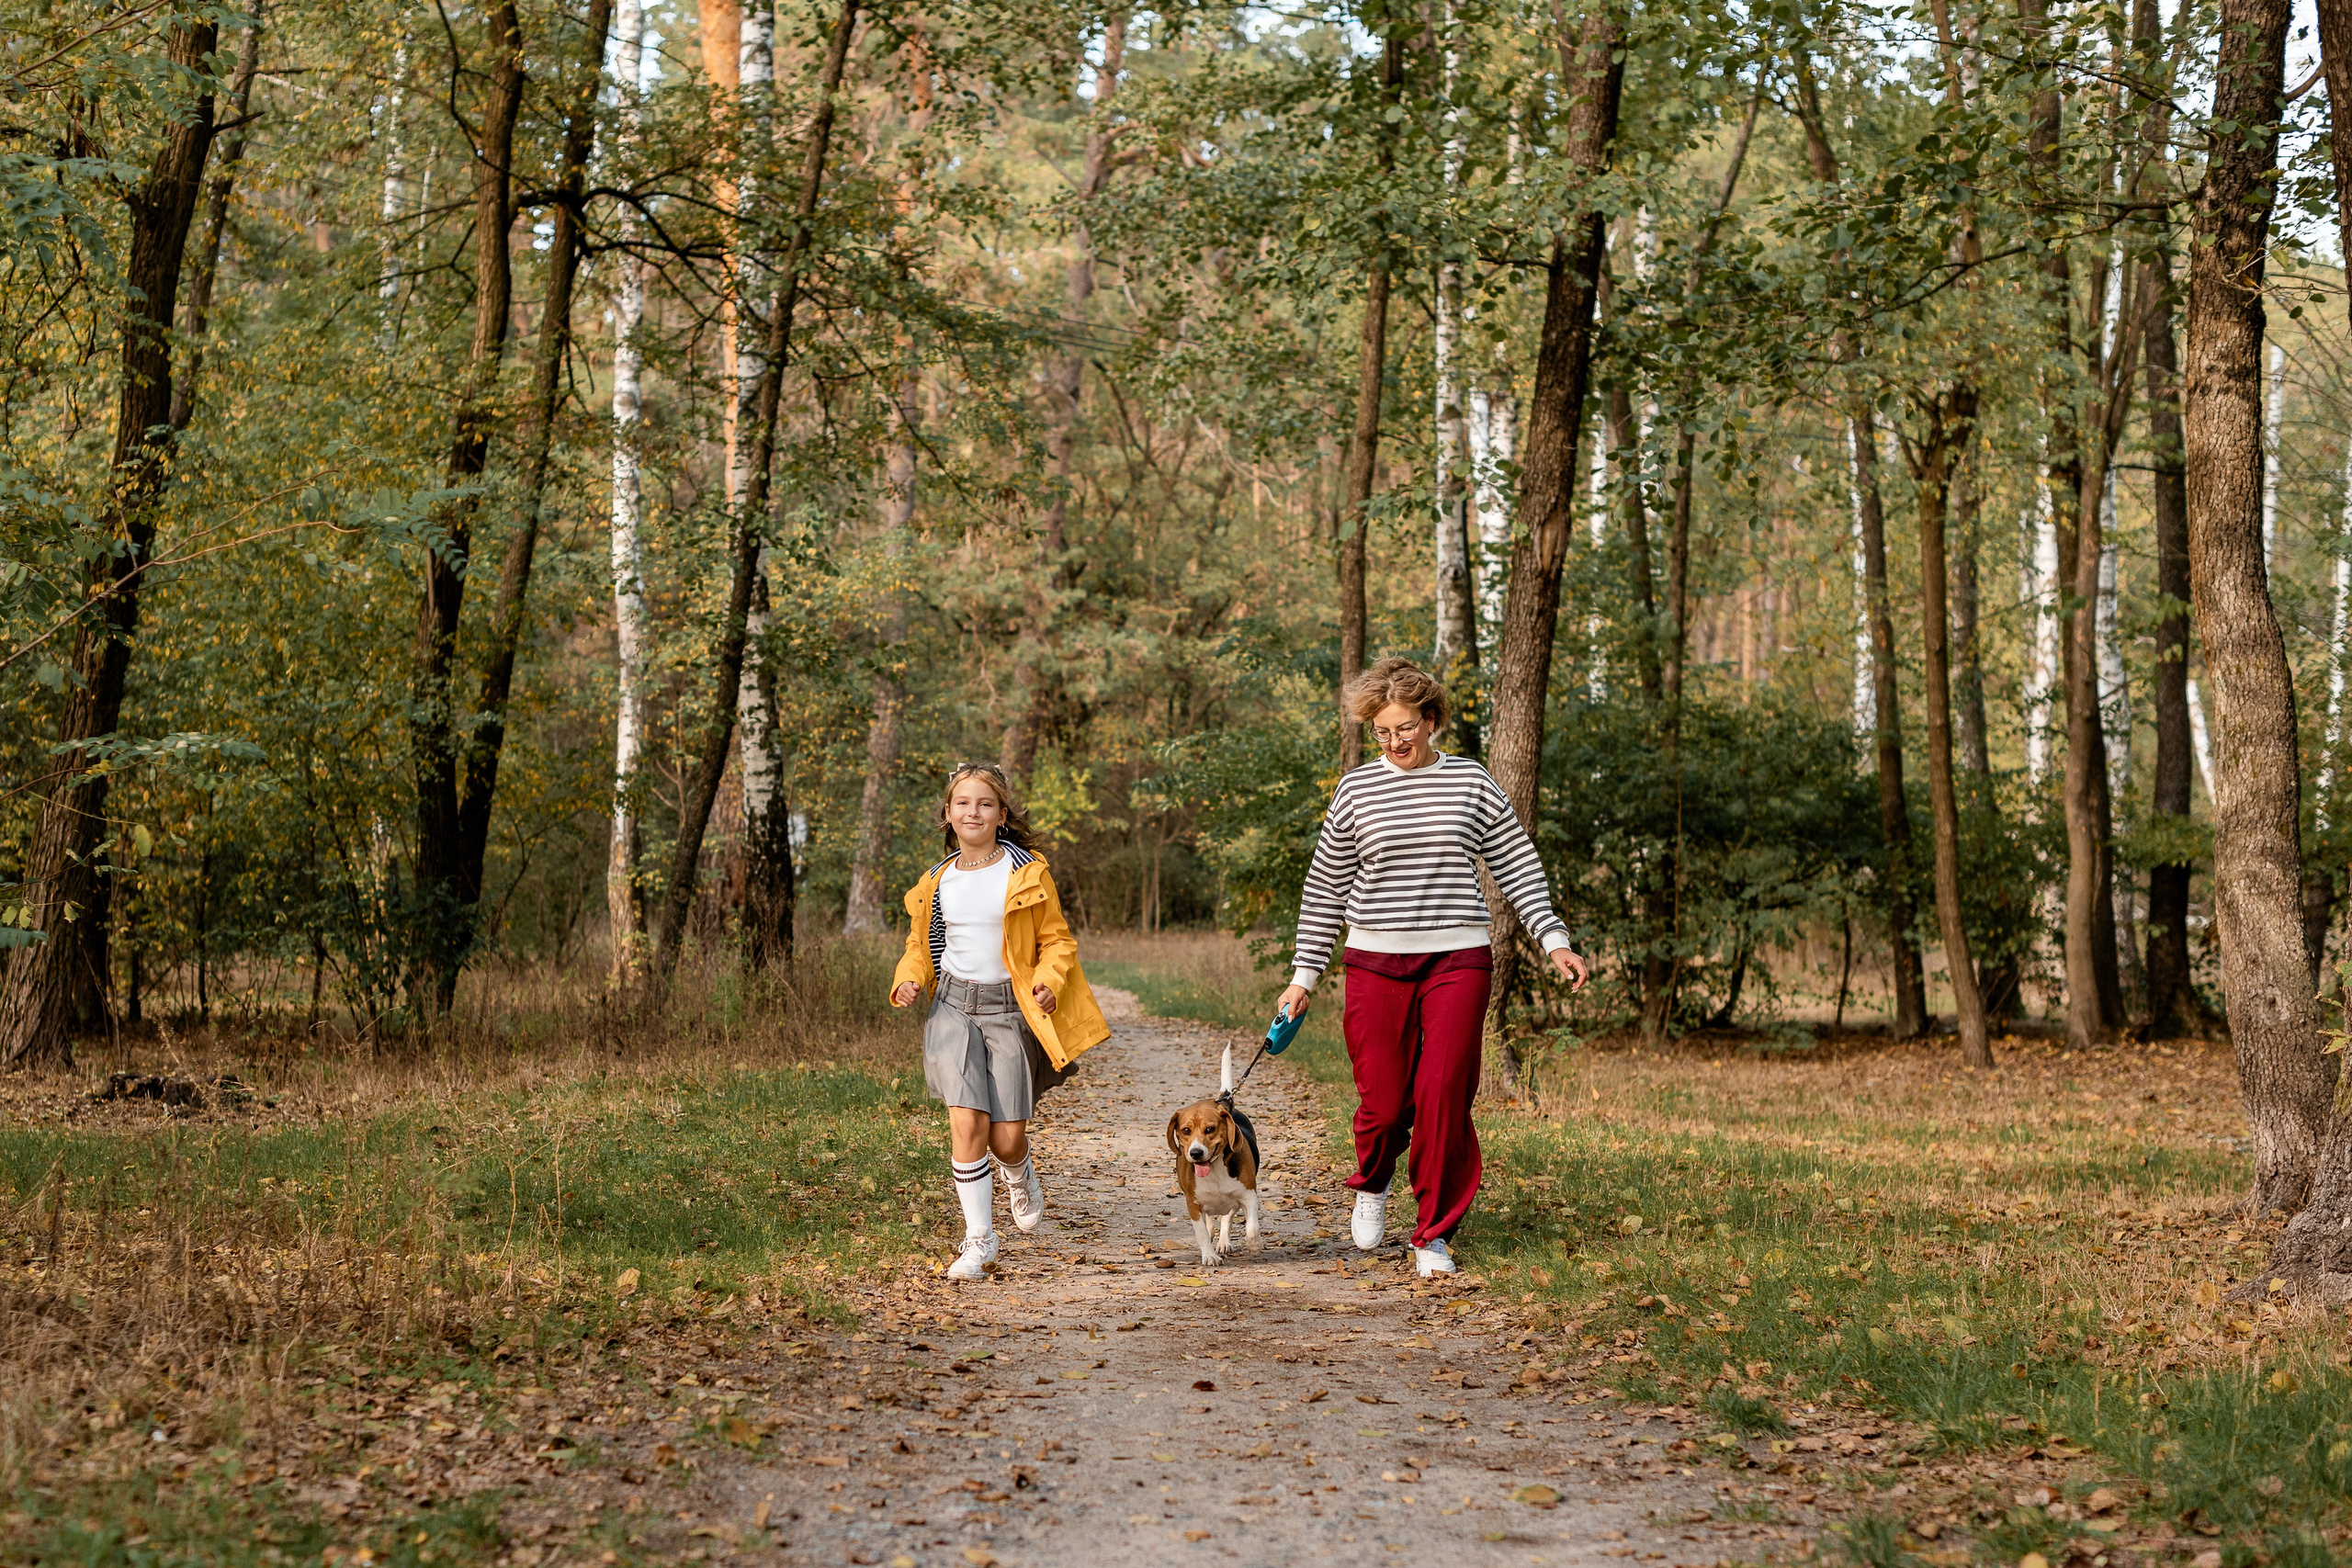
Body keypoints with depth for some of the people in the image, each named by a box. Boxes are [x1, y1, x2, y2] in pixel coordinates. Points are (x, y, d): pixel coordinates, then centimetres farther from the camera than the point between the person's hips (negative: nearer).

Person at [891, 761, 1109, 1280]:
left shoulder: (1026, 873, -1)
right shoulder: (938, 882, 8)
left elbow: (1056, 940, 4)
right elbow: (920, 946, 19)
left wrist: (1049, 979, -15)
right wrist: (908, 981, -2)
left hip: (1010, 1008, -1)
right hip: (954, 1006, 2)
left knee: (1007, 1138, -2)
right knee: (968, 1122, -16)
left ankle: (1020, 1177, 37)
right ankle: (979, 1239, -5)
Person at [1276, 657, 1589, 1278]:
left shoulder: (1472, 783, 5)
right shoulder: (1358, 790, 4)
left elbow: (1518, 868, 10)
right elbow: (1324, 888, 10)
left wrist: (1554, 940, 0)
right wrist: (1304, 975, 9)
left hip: (1458, 961, 0)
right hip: (1377, 964, 0)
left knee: (1444, 1099, -7)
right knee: (1383, 1102, -1)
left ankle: (1434, 1236, 6)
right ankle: (1372, 1185, 32)